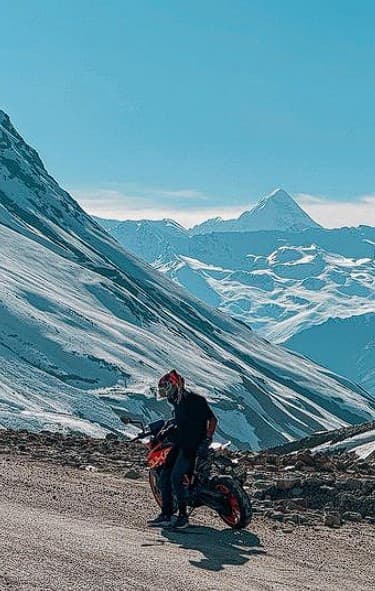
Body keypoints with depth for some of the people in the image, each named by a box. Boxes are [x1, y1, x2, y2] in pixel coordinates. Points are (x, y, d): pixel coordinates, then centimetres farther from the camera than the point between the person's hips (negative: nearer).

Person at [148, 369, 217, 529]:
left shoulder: (196, 400, -12)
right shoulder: (178, 403, 15)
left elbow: (212, 419, -13)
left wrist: (207, 440, -20)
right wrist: (168, 427, 20)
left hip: (193, 446, -9)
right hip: (180, 444, 9)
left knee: (176, 477, -20)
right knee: (164, 477, 0)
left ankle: (183, 515, -11)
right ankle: (166, 514, 6)